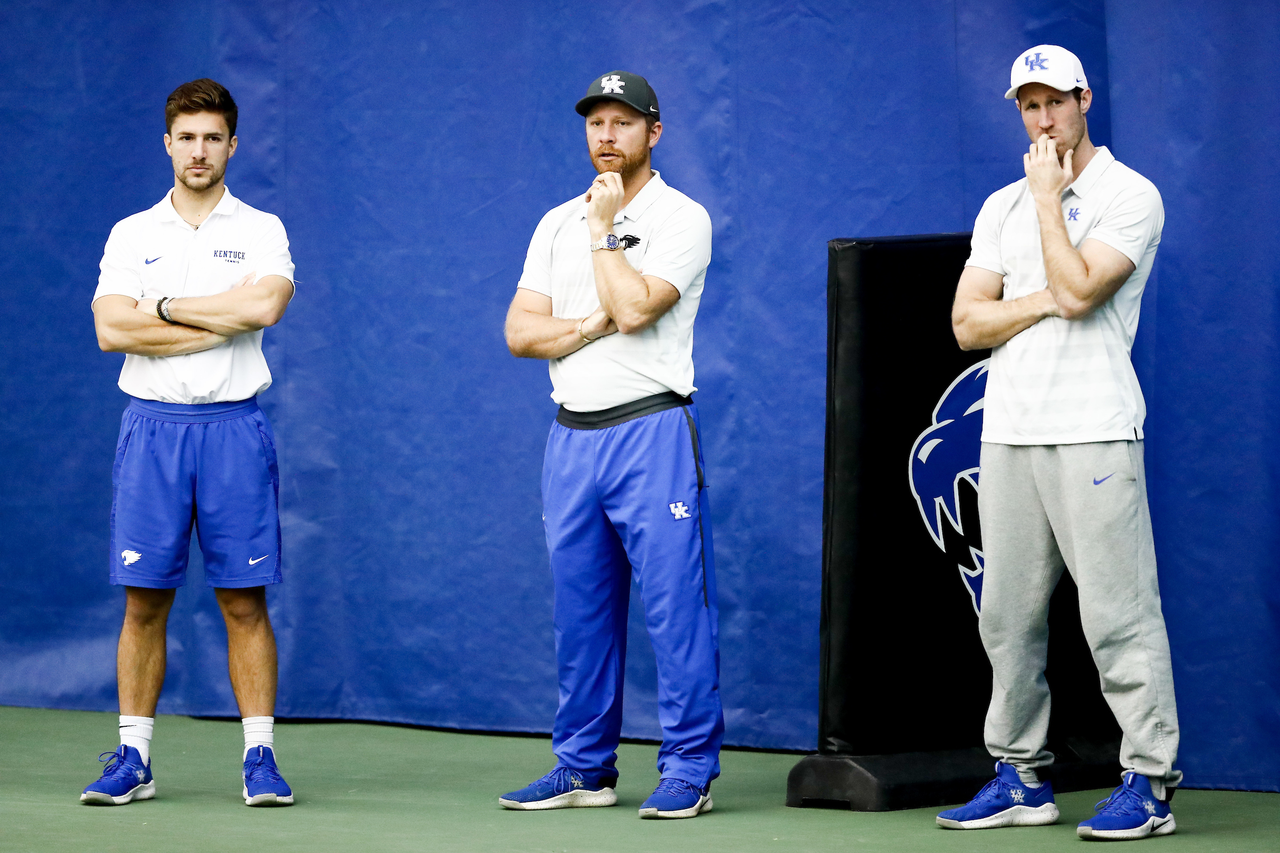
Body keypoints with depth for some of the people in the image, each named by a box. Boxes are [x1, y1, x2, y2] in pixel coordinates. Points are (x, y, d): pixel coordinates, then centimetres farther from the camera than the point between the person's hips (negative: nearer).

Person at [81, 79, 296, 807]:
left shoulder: (261, 231, 5)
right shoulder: (131, 235, 9)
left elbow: (266, 304, -15)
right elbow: (112, 330, -6)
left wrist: (165, 305, -9)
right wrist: (221, 322, -10)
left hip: (234, 427, -1)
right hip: (153, 425, 1)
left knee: (246, 603, 0)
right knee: (144, 601, 2)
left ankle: (261, 758, 3)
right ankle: (133, 760, 7)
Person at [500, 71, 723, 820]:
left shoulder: (682, 218, -2)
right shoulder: (558, 224, 15)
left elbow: (634, 308, -17)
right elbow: (520, 332, 7)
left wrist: (606, 227, -6)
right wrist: (593, 326, -9)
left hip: (651, 429, -6)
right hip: (573, 437, 6)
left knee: (676, 603, -7)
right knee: (581, 610, 9)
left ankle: (690, 770, -3)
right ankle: (584, 769, 16)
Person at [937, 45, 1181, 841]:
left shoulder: (1130, 196, -2)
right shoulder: (1002, 207, 17)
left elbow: (1077, 290, -16)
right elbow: (967, 323, 9)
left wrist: (1049, 197, -6)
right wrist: (1044, 302, -7)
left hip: (1092, 433, -6)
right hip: (1007, 434, 6)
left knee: (1118, 611, -9)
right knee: (1008, 614, 7)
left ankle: (1149, 782, -7)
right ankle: (1022, 777, 15)